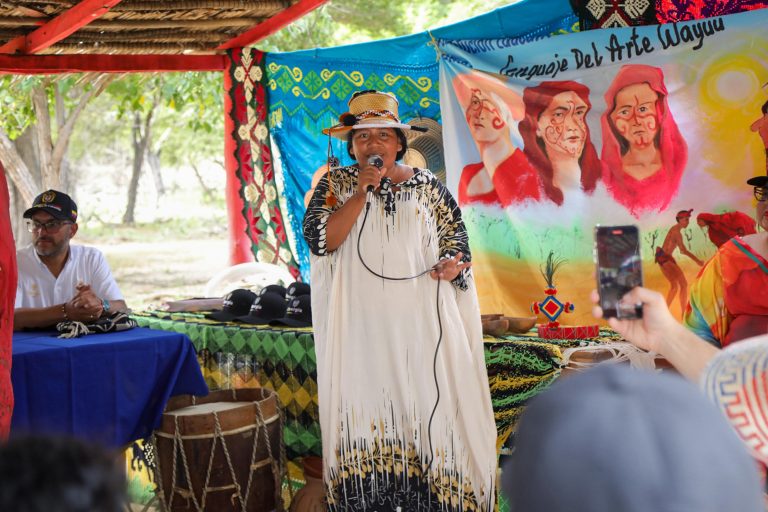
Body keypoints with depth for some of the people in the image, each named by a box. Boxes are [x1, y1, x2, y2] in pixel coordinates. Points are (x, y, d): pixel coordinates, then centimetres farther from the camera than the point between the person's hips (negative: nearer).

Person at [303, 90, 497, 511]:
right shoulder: (335, 184, 5)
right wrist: (362, 192, -14)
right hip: (360, 326, -1)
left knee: (430, 406, -2)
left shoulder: (427, 186, 7)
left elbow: (456, 241, 11)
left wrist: (452, 265, -12)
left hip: (422, 322, 1)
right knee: (366, 409, -2)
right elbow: (319, 240, -8)